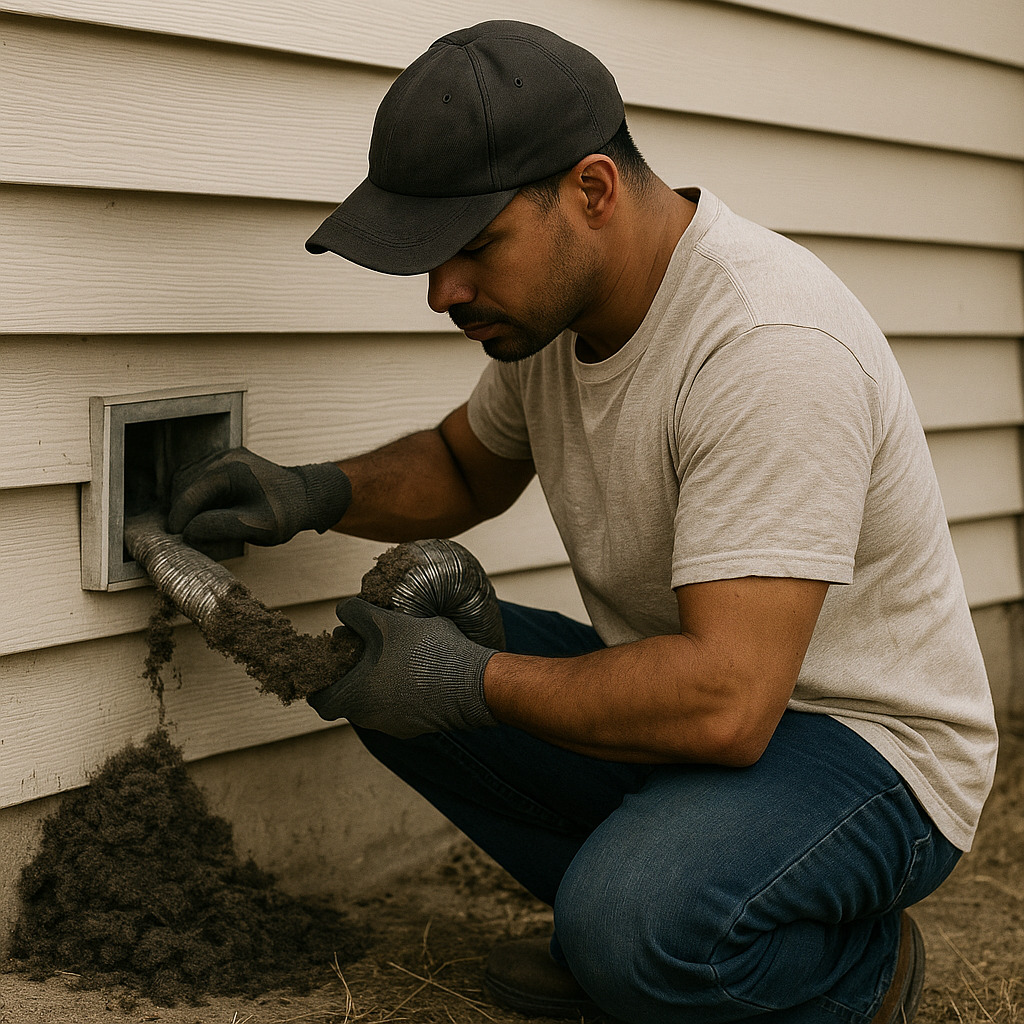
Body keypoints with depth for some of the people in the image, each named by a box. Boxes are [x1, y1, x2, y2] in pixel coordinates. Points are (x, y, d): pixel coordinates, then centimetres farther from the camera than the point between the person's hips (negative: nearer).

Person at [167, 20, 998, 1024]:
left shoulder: (774, 347, -30)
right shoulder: (549, 298, -2)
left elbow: (723, 704, -34)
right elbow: (465, 467, 19)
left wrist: (472, 684, -22)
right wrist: (315, 494, -2)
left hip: (870, 747, -8)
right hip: (695, 688, 8)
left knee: (635, 923, -35)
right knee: (380, 658, -3)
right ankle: (625, 916, 7)